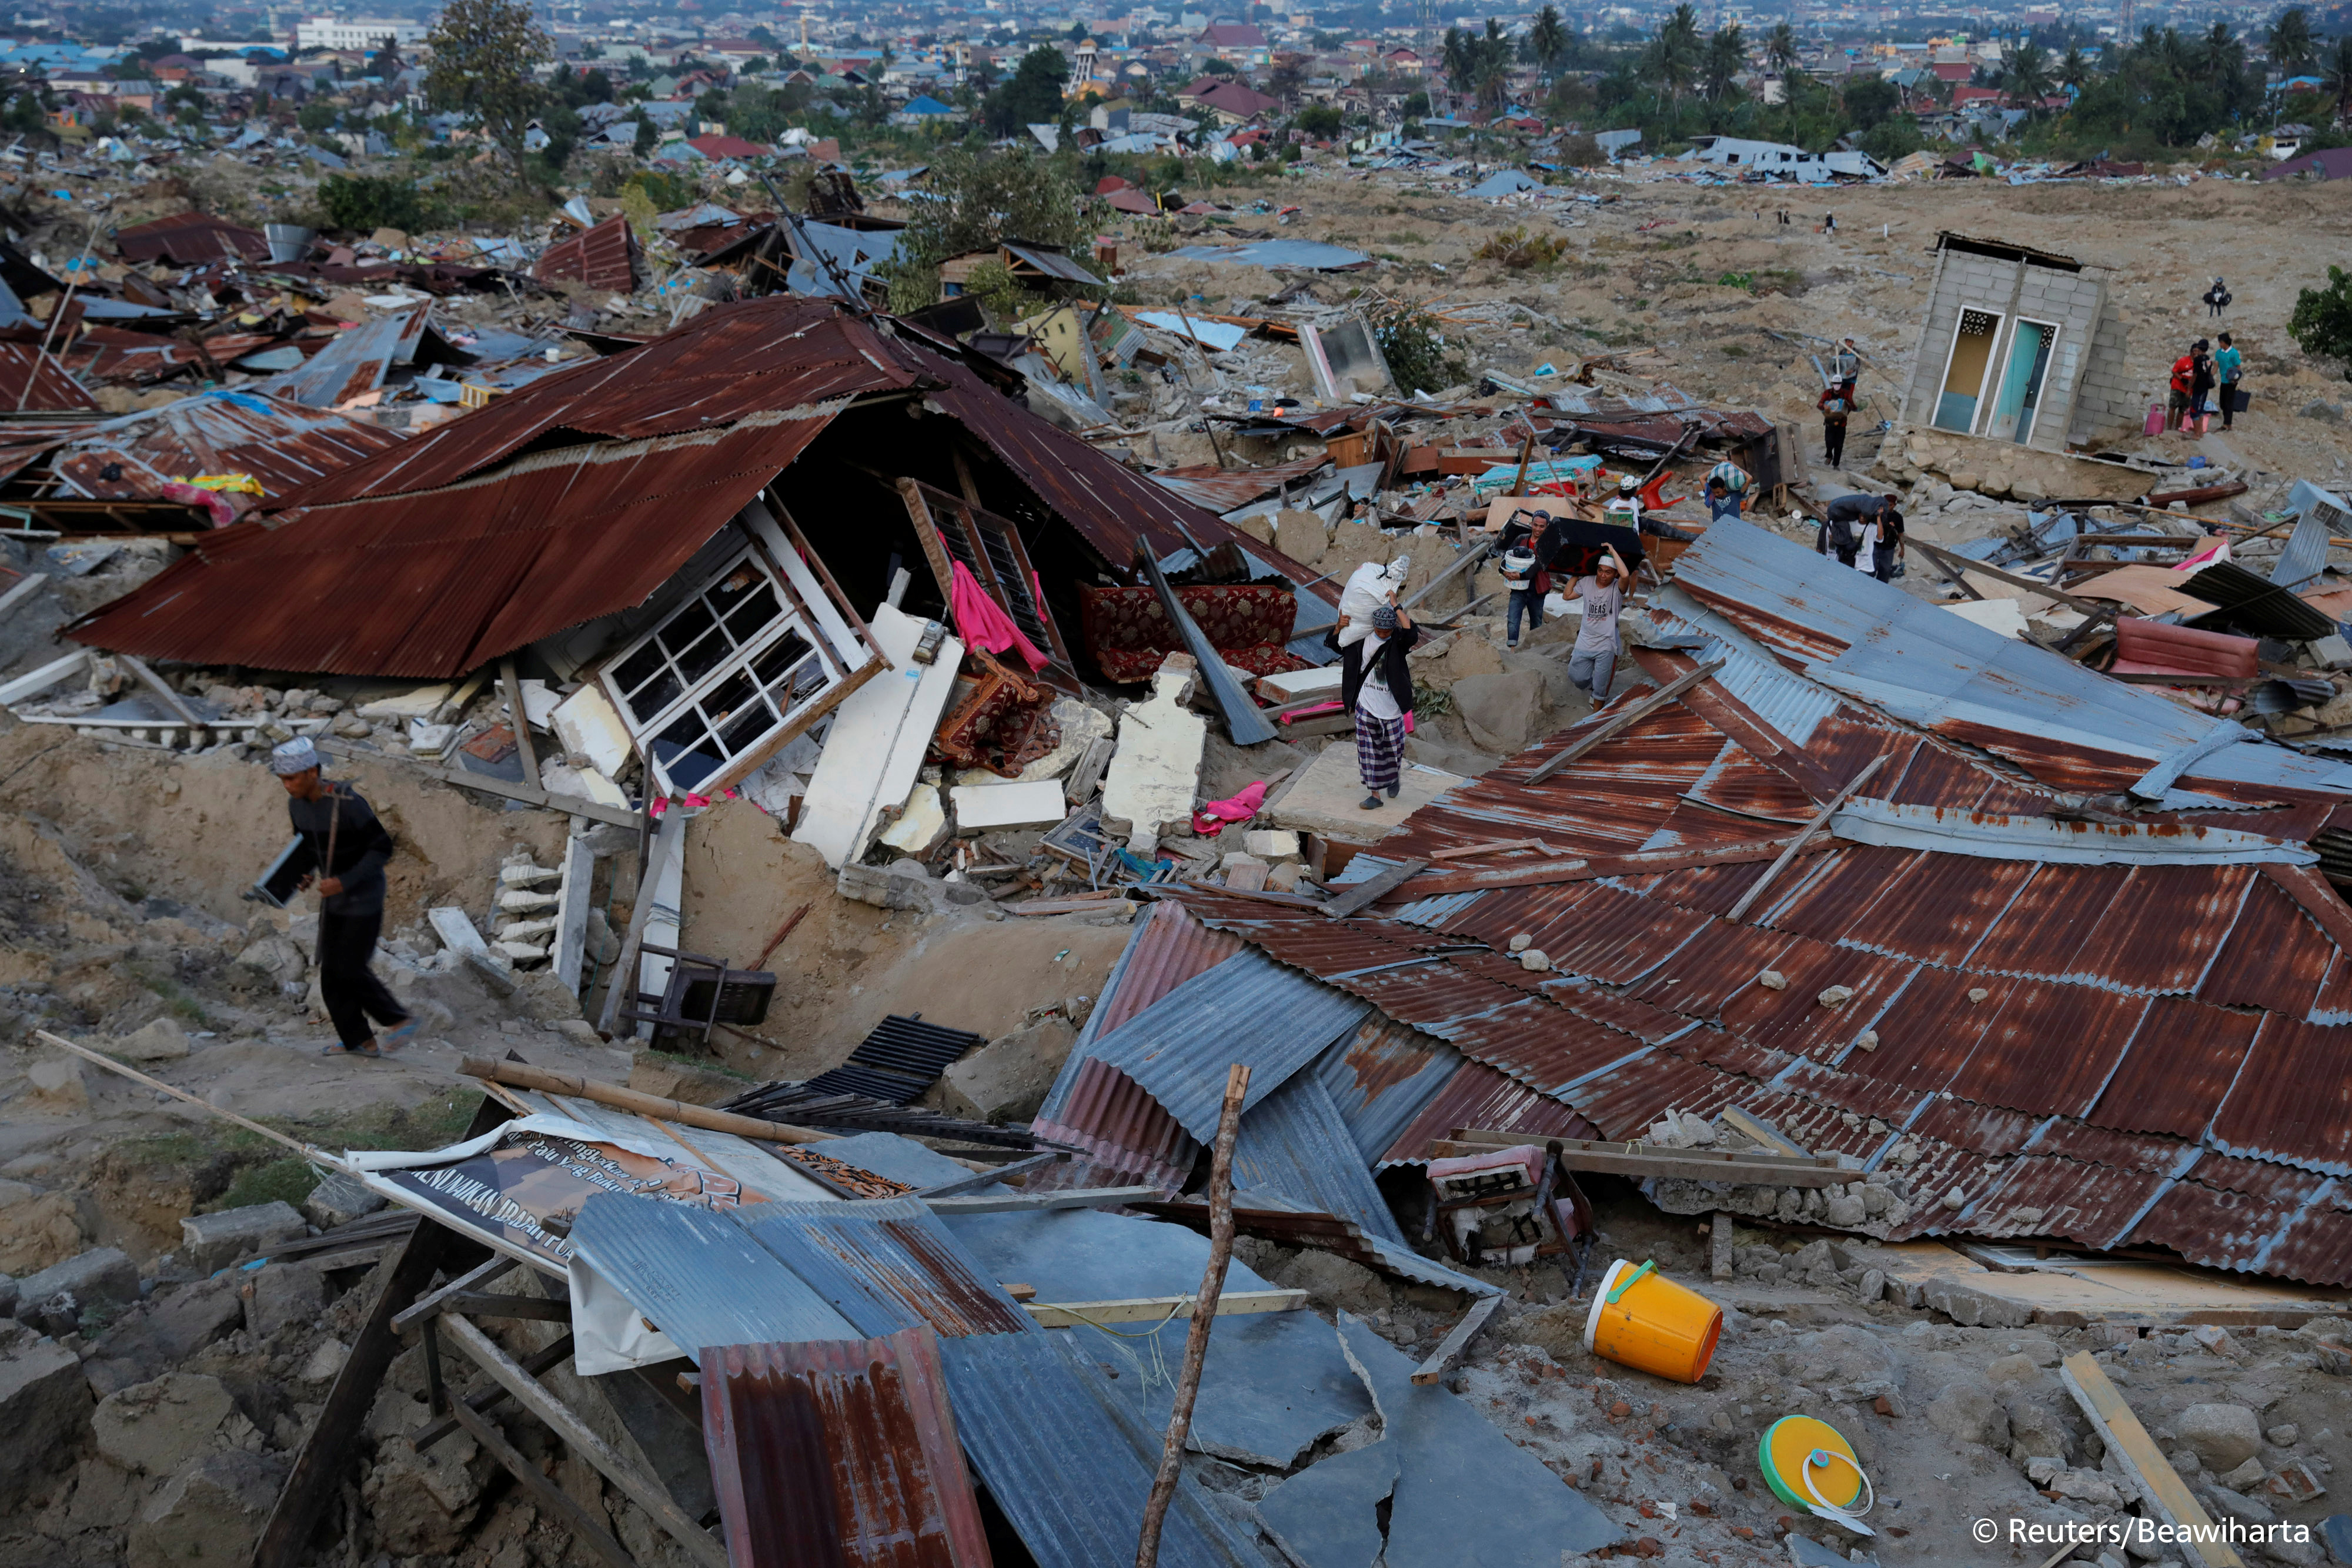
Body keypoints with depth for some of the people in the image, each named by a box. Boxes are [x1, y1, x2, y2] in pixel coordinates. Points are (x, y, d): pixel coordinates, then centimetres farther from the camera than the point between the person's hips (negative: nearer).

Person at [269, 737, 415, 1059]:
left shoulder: (348, 802, -27)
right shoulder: (296, 804, -5)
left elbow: (383, 847, -22)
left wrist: (345, 882, -28)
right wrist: (306, 873, -5)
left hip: (364, 896, -7)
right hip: (333, 897, 7)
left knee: (352, 970, -6)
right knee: (331, 969, 7)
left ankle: (401, 1020, 12)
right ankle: (359, 1041, 17)